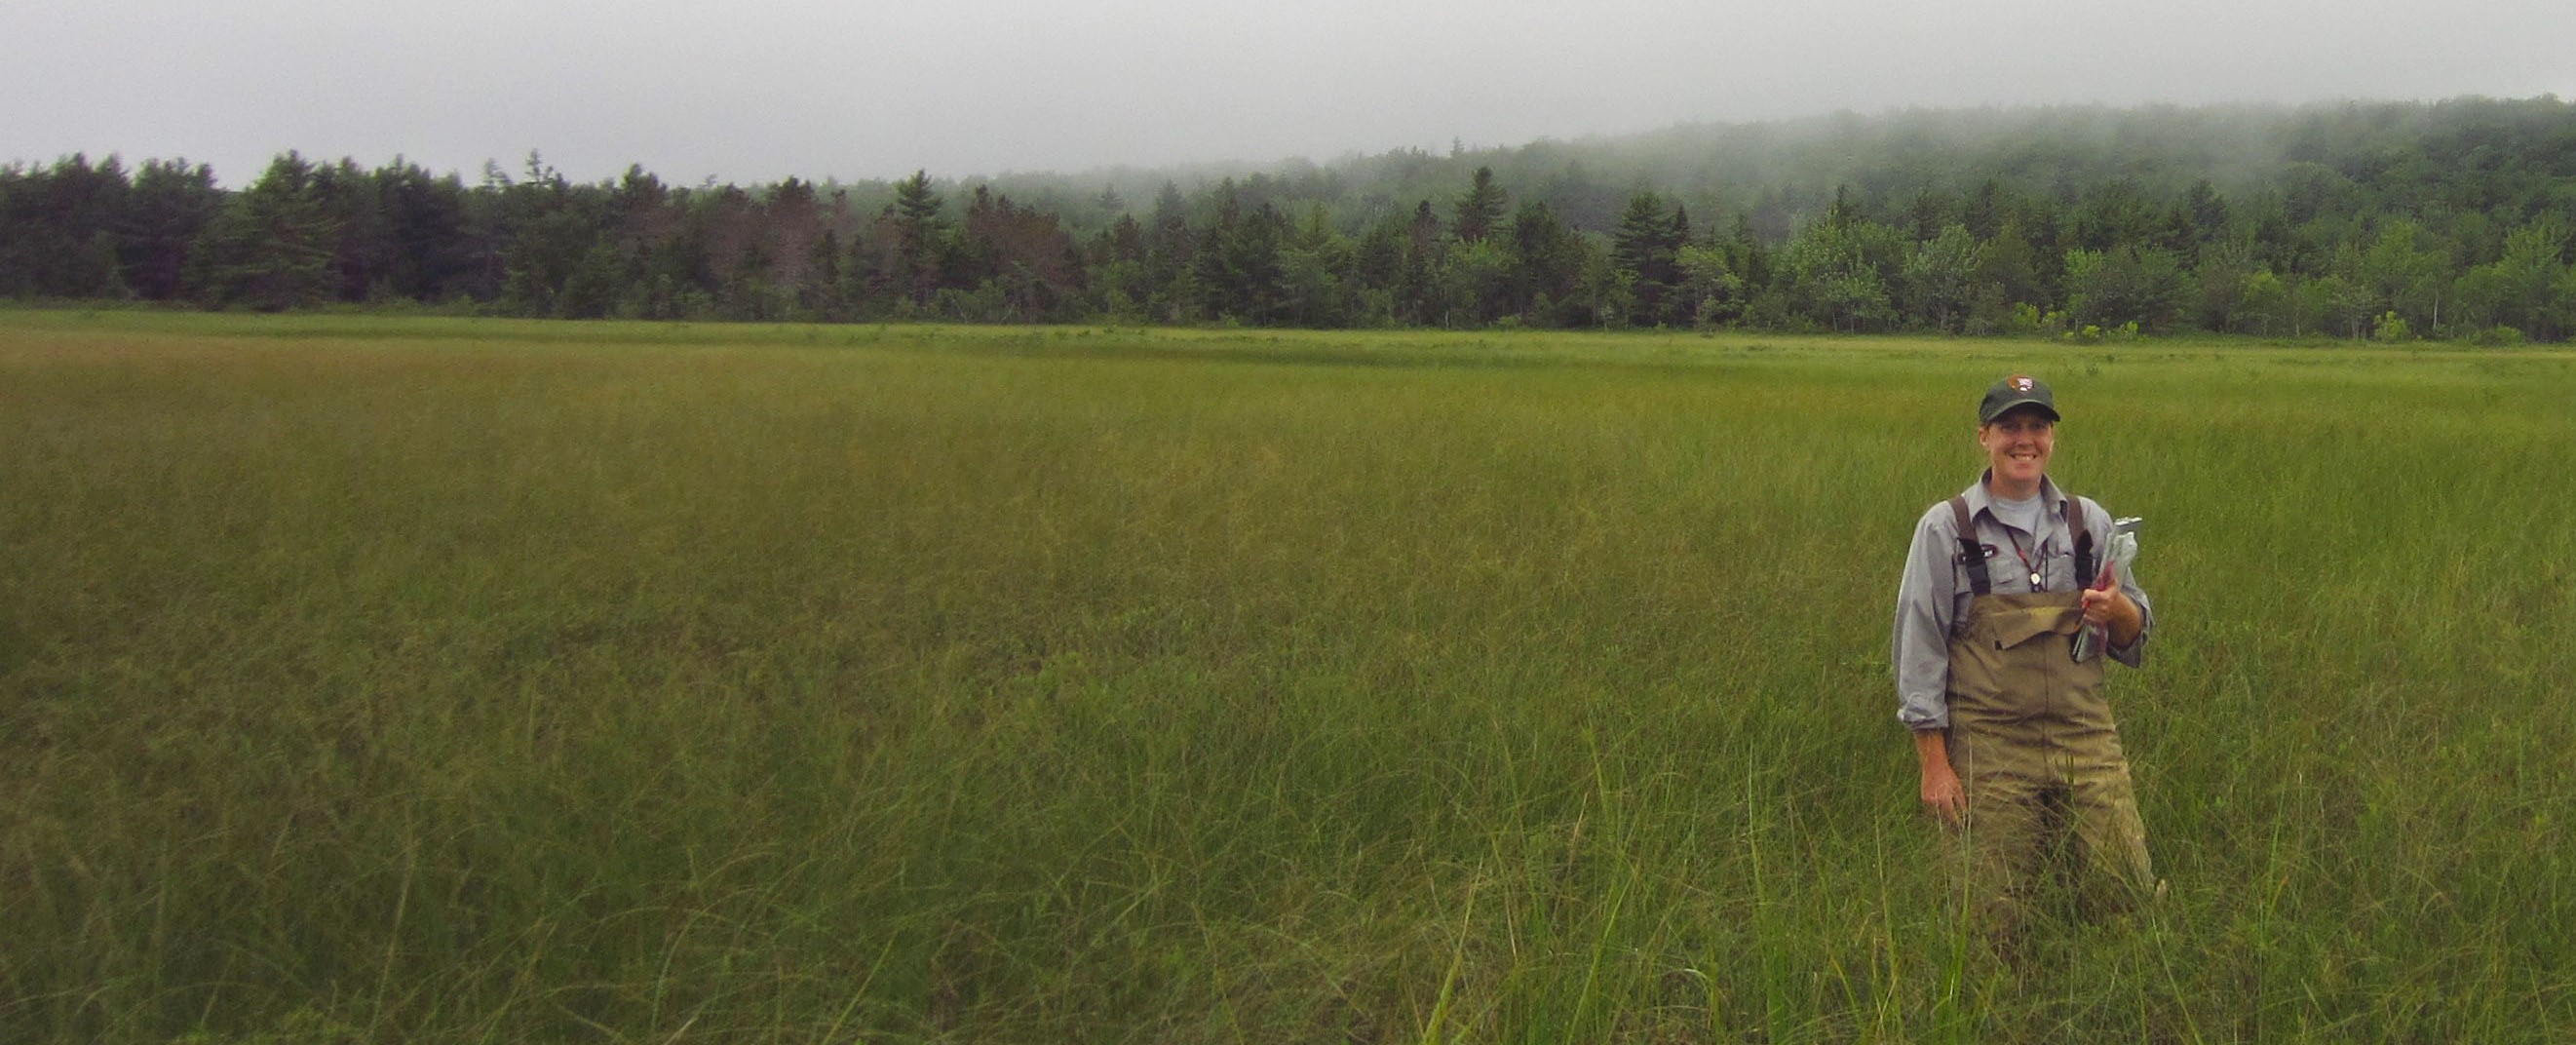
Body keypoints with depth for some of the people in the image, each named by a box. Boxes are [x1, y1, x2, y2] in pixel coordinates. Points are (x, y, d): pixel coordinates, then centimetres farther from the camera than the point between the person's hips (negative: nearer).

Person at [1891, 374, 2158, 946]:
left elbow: (2136, 636, 15)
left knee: (2127, 898, 0)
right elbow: (1918, 648, -2)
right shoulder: (1946, 528, -1)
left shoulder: (2089, 522, 9)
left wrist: (2119, 610, -9)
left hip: (2087, 742, 3)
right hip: (1989, 749, -3)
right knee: (1999, 921, 1)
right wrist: (1935, 764, -6)